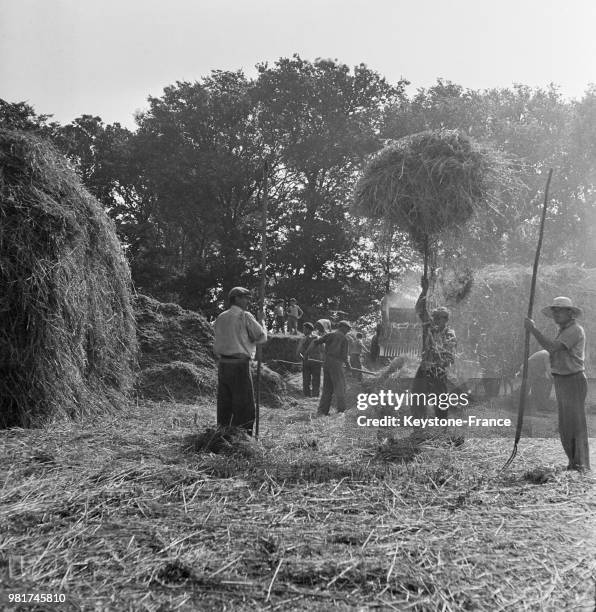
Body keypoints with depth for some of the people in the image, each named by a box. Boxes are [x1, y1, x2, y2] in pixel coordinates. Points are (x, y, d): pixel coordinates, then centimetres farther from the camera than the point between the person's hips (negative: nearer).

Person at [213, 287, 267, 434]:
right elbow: (262, 337, -3)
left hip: (222, 364, 7)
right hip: (239, 364, -7)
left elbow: (217, 345, 14)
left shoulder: (220, 318, 13)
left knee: (224, 405, 12)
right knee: (244, 406, -2)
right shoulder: (245, 316, -6)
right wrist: (260, 321, 10)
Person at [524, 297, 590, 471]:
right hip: (561, 381, 10)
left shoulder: (575, 330, -14)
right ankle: (574, 463, 22)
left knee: (576, 424, -7)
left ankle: (581, 465, -2)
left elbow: (552, 347, -24)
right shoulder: (563, 331, 17)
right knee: (565, 426, 13)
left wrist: (533, 329, -21)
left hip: (573, 380, -10)